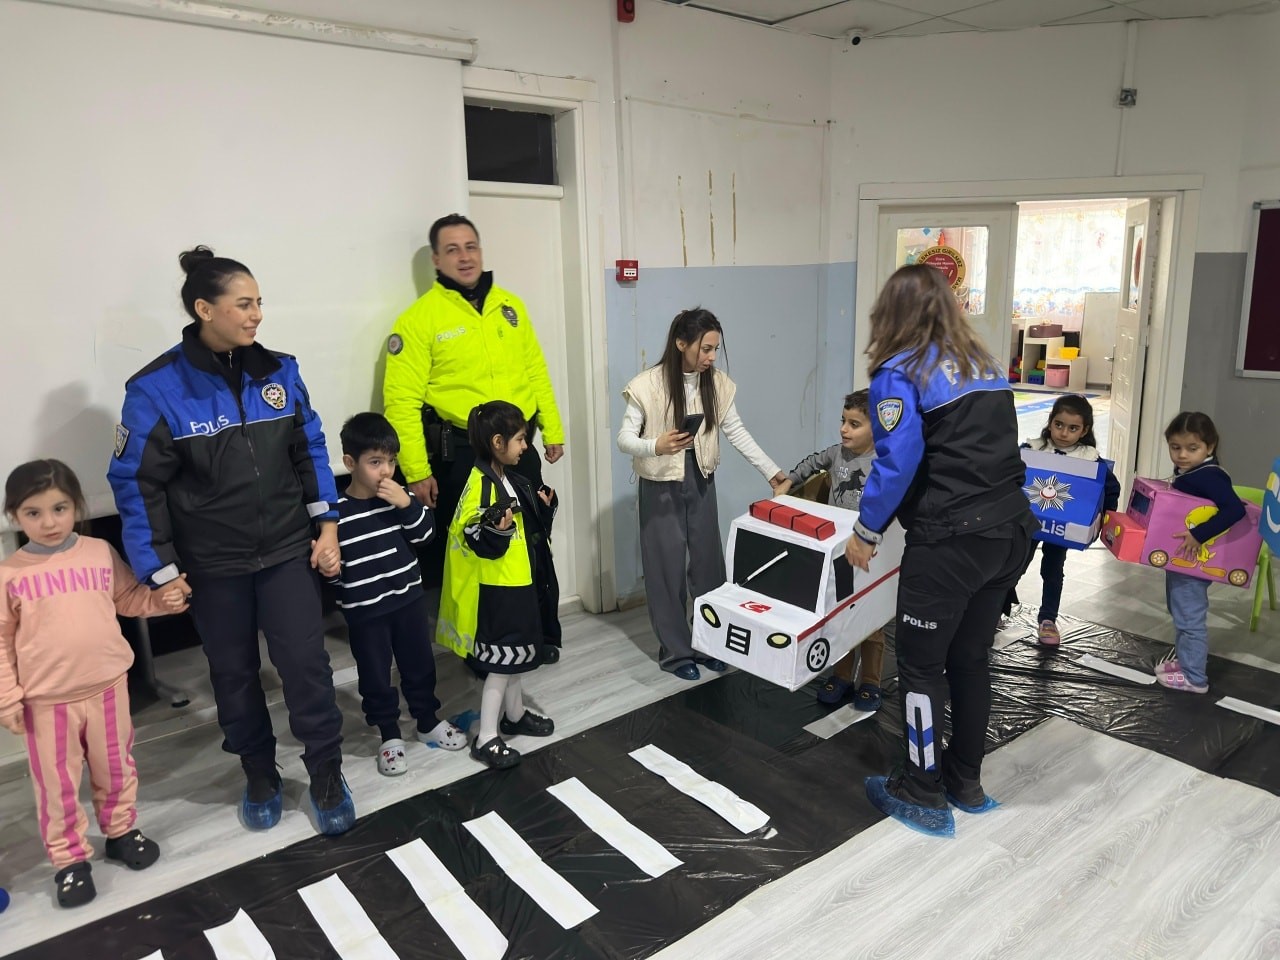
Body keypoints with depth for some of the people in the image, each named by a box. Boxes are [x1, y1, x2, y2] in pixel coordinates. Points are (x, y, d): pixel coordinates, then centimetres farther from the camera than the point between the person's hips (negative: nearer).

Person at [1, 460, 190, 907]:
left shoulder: (101, 552, -2)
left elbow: (128, 598, 11)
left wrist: (162, 599, -8)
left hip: (108, 685, 2)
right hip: (47, 699, -2)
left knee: (115, 768, 18)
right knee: (57, 784, 9)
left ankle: (121, 831, 39)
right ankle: (69, 859, 27)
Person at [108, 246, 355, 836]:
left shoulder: (278, 370, -2)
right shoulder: (157, 388, -13)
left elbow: (310, 451, 5)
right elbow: (135, 484, -9)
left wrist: (326, 527, -1)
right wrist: (160, 572, -9)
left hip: (288, 550, 1)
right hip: (213, 564, -1)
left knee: (306, 664, 0)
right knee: (233, 673, 15)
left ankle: (327, 777, 20)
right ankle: (259, 774, 36)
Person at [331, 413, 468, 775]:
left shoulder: (399, 495, -3)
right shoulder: (336, 510, -14)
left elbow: (425, 533, -5)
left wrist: (408, 505, -17)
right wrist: (329, 566, -23)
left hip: (409, 598, 4)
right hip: (364, 609, -3)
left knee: (420, 664, 17)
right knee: (375, 675, 10)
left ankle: (429, 723, 36)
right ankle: (390, 737, 28)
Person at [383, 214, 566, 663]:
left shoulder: (510, 305, 8)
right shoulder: (419, 317, -8)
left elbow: (536, 371, 13)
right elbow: (402, 400, -12)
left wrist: (552, 430, 11)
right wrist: (417, 471, -15)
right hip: (460, 453, -4)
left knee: (535, 543, 13)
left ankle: (544, 634, 31)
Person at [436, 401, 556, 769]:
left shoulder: (509, 477, 7)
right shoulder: (482, 483, -22)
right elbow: (473, 536, -26)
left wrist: (543, 505, 8)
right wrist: (497, 530, -41)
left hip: (517, 580, 10)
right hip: (497, 585, -10)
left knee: (516, 652, 21)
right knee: (501, 660, -3)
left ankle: (514, 714, 38)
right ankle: (486, 738, 8)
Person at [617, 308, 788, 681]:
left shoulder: (718, 383, -3)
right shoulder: (648, 386, -16)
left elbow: (738, 433, 2)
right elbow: (624, 439, -13)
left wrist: (771, 471, -1)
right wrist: (656, 446, -33)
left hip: (702, 483, 4)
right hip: (662, 487, -4)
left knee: (708, 562, 10)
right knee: (668, 567, 3)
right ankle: (675, 651, 17)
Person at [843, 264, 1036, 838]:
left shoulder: (900, 372, -8)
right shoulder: (983, 365, 13)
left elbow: (897, 463, -16)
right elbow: (995, 449, 13)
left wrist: (866, 533, -6)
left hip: (951, 542, -7)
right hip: (1012, 533, 7)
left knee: (921, 666, 7)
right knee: (970, 658, 19)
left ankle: (923, 796, 19)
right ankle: (965, 781, 33)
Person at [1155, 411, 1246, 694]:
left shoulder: (1210, 477, -23)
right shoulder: (1186, 473, 4)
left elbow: (1235, 509, -33)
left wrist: (1199, 535, -35)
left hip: (1193, 561, -9)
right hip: (1178, 558, 9)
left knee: (1190, 619, 3)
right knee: (1182, 615, 23)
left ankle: (1193, 677, 15)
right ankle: (1184, 660, 39)